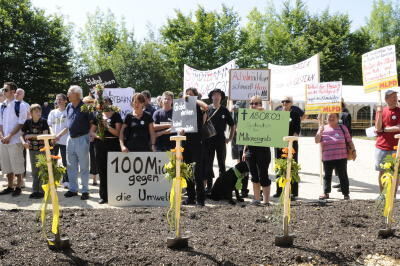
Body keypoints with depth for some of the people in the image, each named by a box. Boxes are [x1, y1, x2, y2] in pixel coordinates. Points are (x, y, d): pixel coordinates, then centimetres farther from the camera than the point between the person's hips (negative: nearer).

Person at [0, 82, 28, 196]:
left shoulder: (20, 105, -4)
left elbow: (21, 123, -9)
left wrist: (10, 136, -15)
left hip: (15, 140, -5)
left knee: (17, 164, -1)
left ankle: (18, 187, 10)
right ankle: (10, 186, 20)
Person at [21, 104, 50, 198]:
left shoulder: (43, 121, -6)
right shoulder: (28, 122, 2)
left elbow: (45, 135, -13)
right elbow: (21, 134, 6)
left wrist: (31, 135, -15)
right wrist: (23, 142, -13)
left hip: (42, 149, -3)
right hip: (32, 149, 3)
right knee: (34, 171, 10)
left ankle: (41, 191, 5)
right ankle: (35, 191, 18)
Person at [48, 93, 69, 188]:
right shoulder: (53, 112, 13)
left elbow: (68, 127, -7)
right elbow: (50, 125, 10)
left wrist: (59, 135, -17)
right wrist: (53, 135, -8)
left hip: (64, 140, -4)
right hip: (53, 140, 4)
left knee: (65, 162, 0)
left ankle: (65, 181, 7)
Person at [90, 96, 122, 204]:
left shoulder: (116, 115, 1)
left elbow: (117, 132, -6)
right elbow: (91, 131, 15)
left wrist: (107, 126, -18)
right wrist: (96, 135, -7)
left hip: (113, 146, -4)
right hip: (100, 146, 4)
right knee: (102, 171, 5)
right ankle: (103, 196, 13)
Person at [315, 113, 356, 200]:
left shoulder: (342, 128, 8)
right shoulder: (323, 129, 7)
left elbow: (349, 140, 9)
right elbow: (317, 141, -1)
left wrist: (354, 150, 4)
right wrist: (320, 132, -16)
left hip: (341, 158, -1)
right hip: (327, 158, 1)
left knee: (343, 176, 3)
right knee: (327, 176, 10)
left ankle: (346, 193, 11)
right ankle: (326, 193, 21)